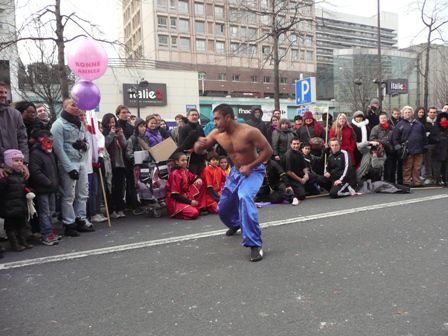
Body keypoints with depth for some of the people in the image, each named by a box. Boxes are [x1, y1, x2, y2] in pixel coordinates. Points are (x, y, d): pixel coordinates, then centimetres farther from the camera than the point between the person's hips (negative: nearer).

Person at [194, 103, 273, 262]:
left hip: (253, 171, -6)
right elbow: (198, 150, -2)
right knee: (223, 208, 15)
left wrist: (250, 166, -26)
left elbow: (268, 150, -21)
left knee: (244, 198, -36)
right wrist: (199, 144, -27)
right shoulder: (217, 134, -10)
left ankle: (255, 245, -28)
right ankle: (236, 224, 53)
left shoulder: (249, 132, -26)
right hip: (236, 171, 7)